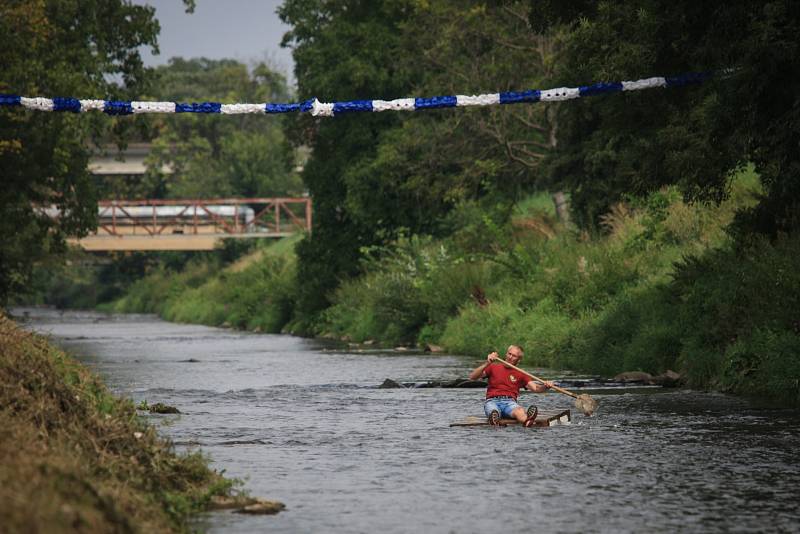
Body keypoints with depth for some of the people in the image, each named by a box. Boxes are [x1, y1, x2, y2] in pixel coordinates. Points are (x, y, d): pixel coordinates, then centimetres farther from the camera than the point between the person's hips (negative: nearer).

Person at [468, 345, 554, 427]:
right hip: (492, 401, 1)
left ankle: (527, 422, -69)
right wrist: (487, 364, -7)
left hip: (510, 402, -1)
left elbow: (535, 388, 6)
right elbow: (472, 377, 7)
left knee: (520, 411, -37)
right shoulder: (493, 367, 18)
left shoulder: (521, 374, 20)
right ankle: (494, 421, -70)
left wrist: (545, 387, -16)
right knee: (493, 412, -37)